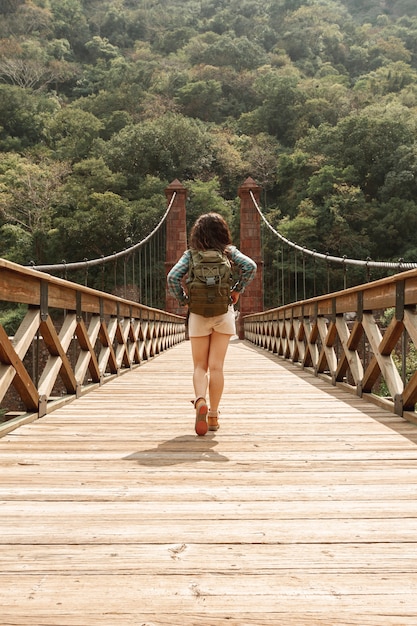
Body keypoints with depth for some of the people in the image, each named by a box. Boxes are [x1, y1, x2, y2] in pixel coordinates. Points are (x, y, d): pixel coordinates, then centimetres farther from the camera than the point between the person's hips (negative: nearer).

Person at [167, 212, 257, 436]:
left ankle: (200, 401, -19)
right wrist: (237, 290, -2)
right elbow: (250, 266, -12)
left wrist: (183, 300, 1)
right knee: (216, 367, 5)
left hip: (198, 314, 0)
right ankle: (213, 415, 7)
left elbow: (173, 277, -10)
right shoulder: (229, 252, 2)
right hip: (224, 313, 0)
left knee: (200, 366, 8)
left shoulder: (191, 254, 1)